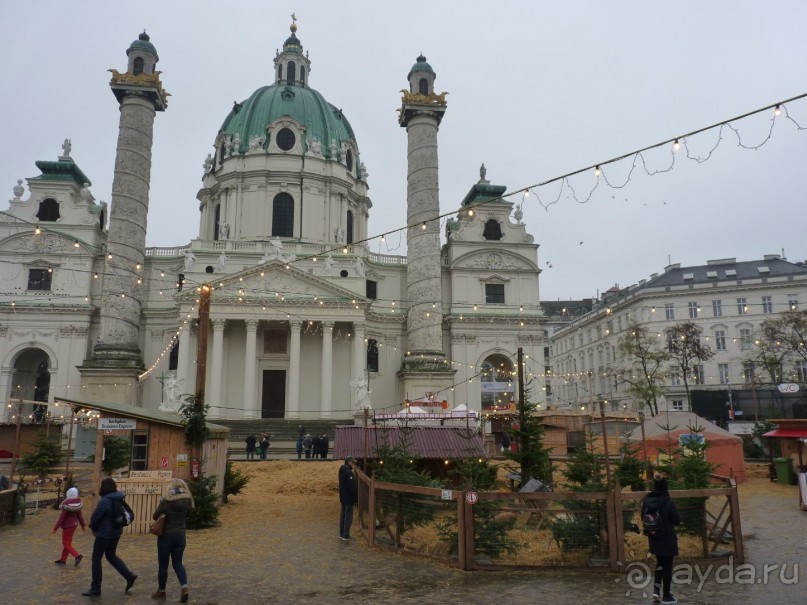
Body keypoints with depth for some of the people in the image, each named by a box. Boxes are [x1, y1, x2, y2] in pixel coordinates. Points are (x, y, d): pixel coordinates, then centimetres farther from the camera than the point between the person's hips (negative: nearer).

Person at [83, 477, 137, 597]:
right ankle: (129, 576, 14)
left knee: (96, 559, 6)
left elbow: (95, 516, -16)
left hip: (105, 533, -8)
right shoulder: (119, 499, 4)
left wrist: (93, 528, 6)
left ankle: (95, 588, 12)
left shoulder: (105, 501, -21)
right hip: (116, 531, 8)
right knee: (111, 556, 22)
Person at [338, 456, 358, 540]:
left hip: (343, 497, 10)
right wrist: (356, 498, -14)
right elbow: (352, 487, -22)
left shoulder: (342, 471, 9)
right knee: (348, 517, -2)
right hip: (348, 498, -10)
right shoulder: (348, 472, -22)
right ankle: (346, 535, 2)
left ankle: (341, 534, 22)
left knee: (343, 515, 15)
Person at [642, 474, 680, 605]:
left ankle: (656, 588, 17)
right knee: (667, 566, 8)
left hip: (654, 538, 5)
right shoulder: (668, 502, -19)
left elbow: (643, 518, 7)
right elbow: (677, 520, -10)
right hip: (667, 538, -5)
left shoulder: (646, 500, -4)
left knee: (660, 563, 25)